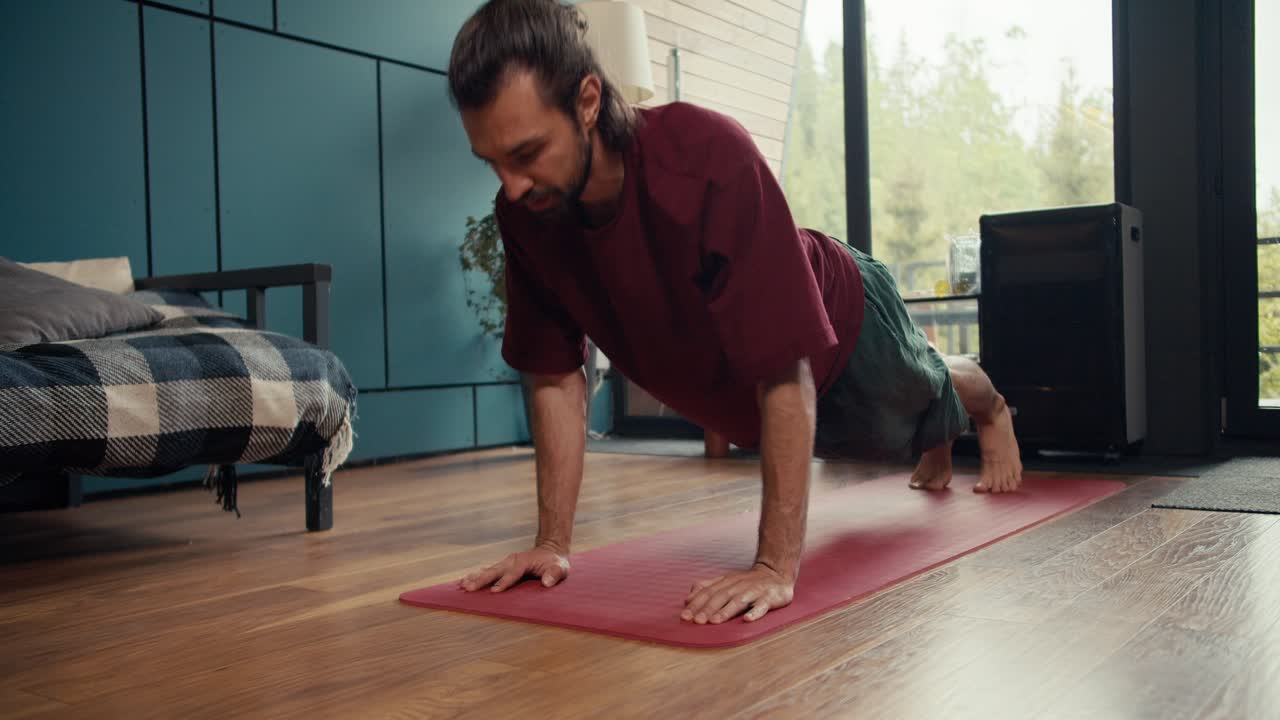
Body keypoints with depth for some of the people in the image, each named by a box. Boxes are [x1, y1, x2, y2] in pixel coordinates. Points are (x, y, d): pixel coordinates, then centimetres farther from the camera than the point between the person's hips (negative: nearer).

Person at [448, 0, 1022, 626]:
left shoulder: (712, 159, -46)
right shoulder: (522, 215, -29)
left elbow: (787, 371, -45)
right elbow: (556, 376, -20)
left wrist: (778, 566, -45)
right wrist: (552, 542, -22)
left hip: (843, 323, -5)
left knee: (924, 408, 30)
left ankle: (990, 411, 66)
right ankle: (938, 446, 71)